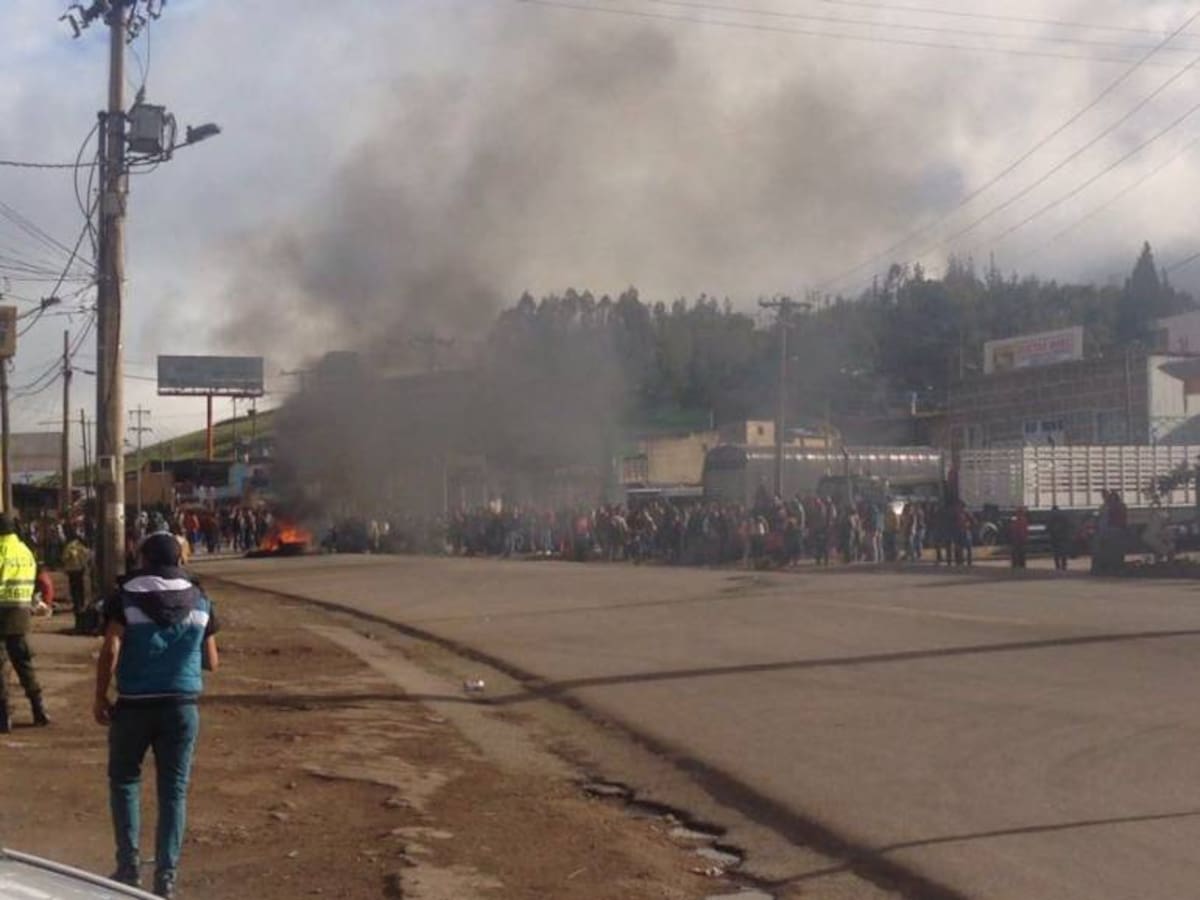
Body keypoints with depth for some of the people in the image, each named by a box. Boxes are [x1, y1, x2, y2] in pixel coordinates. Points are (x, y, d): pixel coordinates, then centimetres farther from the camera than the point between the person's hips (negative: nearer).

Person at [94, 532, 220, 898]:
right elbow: (211, 662, 9)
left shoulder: (126, 596, -3)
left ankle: (128, 865, 8)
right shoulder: (199, 600, 6)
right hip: (182, 705, 2)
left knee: (124, 779, 15)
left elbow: (110, 651, -12)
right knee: (174, 789, 8)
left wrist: (100, 698, -3)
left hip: (134, 704, -2)